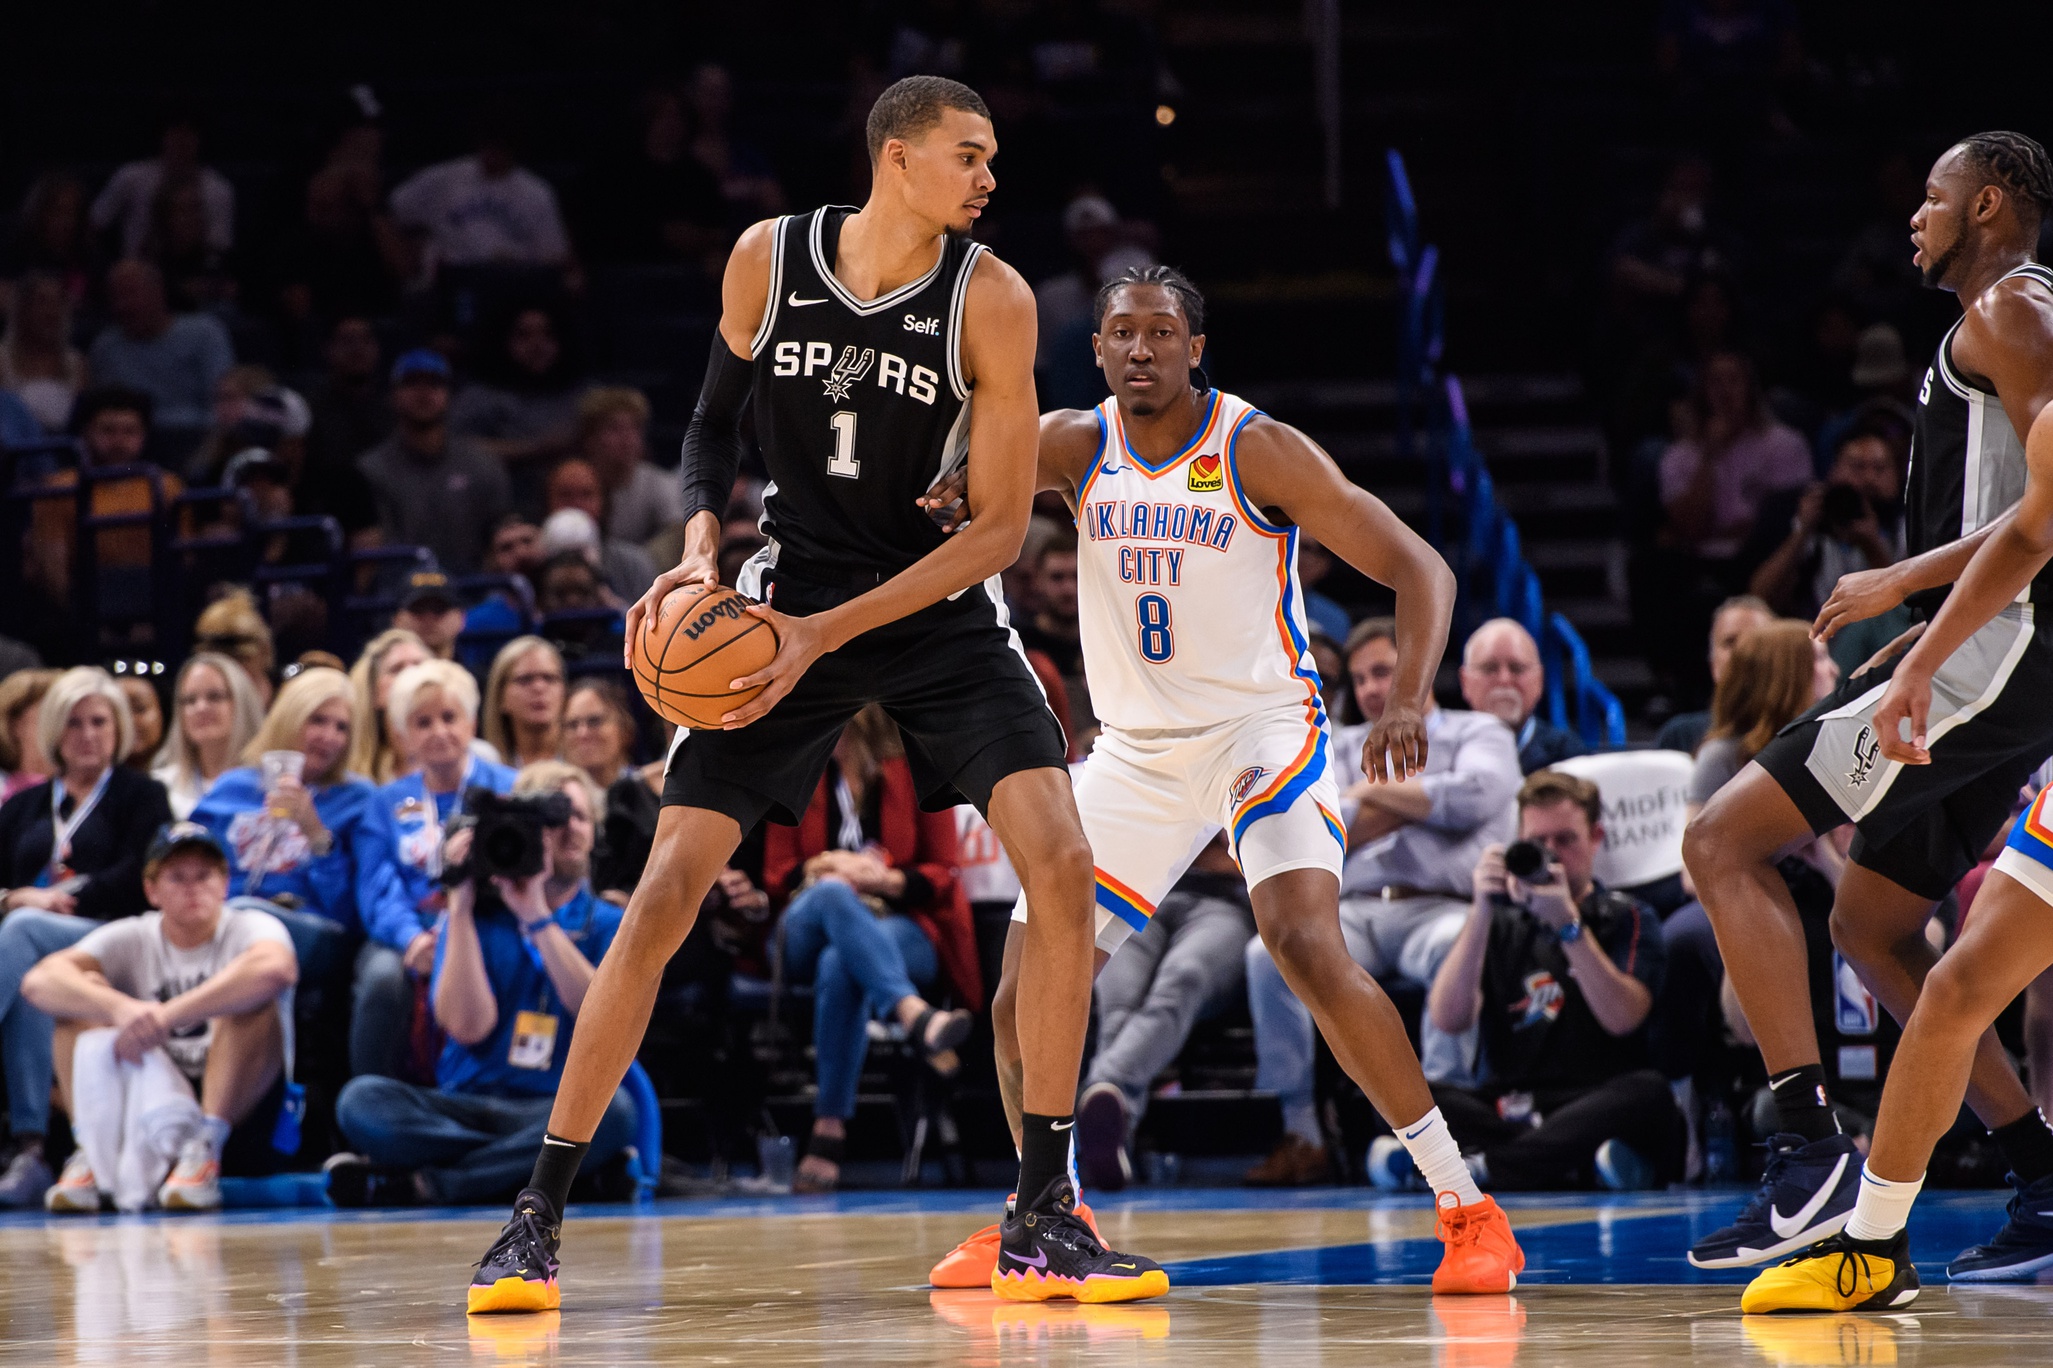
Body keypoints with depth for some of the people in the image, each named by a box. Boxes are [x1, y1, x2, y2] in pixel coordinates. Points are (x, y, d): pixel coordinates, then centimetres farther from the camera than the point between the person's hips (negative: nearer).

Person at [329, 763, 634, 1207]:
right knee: (361, 1100, -26)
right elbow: (467, 1026, -5)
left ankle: (417, 1186, -30)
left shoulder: (609, 925, 11)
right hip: (467, 1109, 1)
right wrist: (460, 907, -6)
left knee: (610, 1108, -37)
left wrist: (538, 918, -12)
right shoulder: (477, 918, 11)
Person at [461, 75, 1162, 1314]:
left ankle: (1046, 1215, -6)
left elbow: (1000, 526, -13)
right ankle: (539, 1216, 1)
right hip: (787, 603, 0)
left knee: (1063, 865, -18)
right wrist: (701, 540, -11)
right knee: (669, 889, -8)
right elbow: (718, 416, 10)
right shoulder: (769, 259, -8)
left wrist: (827, 635, -20)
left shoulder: (991, 299, -13)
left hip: (942, 608, 0)